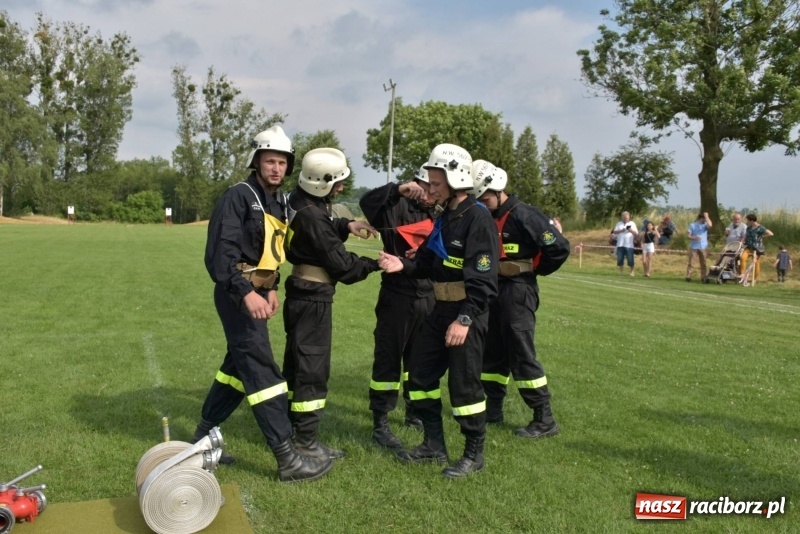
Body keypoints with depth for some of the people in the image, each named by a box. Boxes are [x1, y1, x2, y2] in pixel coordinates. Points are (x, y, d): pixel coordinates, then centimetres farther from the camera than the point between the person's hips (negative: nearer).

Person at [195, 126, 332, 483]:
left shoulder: (279, 201, 13)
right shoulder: (238, 196, -14)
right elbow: (220, 253, -21)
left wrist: (271, 287, 14)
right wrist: (246, 293, -29)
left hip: (256, 292, 9)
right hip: (238, 294, -9)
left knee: (238, 366, 16)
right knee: (262, 371, -8)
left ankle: (203, 438, 30)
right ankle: (288, 459, -4)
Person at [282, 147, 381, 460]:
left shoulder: (299, 200, 3)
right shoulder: (312, 217, -24)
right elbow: (341, 264, -19)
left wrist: (346, 225, 4)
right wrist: (374, 264, -5)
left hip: (300, 293, 10)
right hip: (314, 297, -10)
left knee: (296, 361, 18)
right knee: (313, 367, -1)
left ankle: (286, 428, 31)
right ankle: (305, 442, 7)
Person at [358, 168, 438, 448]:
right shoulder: (398, 208, -7)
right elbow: (367, 202, -24)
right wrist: (398, 189, -32)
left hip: (427, 297, 6)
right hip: (397, 295, -6)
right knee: (388, 358, -1)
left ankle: (414, 413, 35)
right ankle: (380, 424, 6)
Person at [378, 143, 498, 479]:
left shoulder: (478, 218, -16)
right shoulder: (444, 218, 14)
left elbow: (483, 278, -22)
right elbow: (429, 263, 13)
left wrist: (465, 318, -27)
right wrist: (403, 265, -6)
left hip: (466, 312, -10)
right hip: (441, 308, 10)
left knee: (464, 383, -1)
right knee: (420, 373, 14)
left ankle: (474, 455, 17)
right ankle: (434, 445, 27)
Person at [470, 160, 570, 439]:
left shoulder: (523, 215, -17)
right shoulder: (487, 217, 8)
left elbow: (560, 247, -19)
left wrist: (535, 270, -7)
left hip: (518, 292, -8)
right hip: (494, 290, 8)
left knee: (522, 354, -5)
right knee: (493, 352, 14)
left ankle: (544, 419, 3)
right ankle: (492, 408, 26)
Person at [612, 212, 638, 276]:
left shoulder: (632, 224, 9)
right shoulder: (619, 223, 14)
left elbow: (636, 233, 1)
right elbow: (615, 232, 3)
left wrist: (631, 230, -17)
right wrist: (621, 230, -13)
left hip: (629, 245, -2)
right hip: (620, 245, 2)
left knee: (630, 259, -5)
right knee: (619, 259, 1)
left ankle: (632, 271, 7)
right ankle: (621, 271, 12)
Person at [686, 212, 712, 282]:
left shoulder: (705, 225, 7)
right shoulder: (692, 225, 3)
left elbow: (710, 225, -18)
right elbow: (689, 236, 0)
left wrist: (707, 216, -10)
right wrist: (694, 238, -20)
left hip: (703, 247, 2)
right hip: (694, 247, -2)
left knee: (704, 263, 5)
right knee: (691, 262, -3)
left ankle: (704, 277, 10)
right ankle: (688, 276, -2)